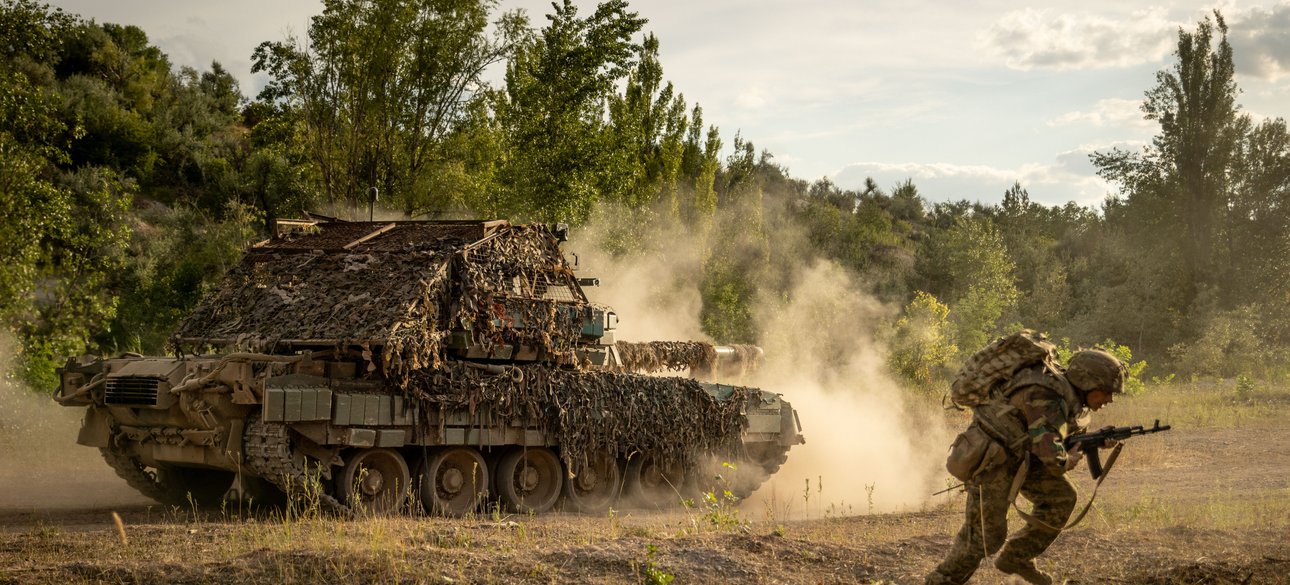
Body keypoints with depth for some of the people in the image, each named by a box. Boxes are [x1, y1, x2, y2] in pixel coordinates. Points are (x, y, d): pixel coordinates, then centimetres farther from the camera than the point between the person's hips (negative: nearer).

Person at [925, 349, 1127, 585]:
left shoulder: (1069, 393, 0)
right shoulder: (1046, 399, -29)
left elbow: (1075, 431, 16)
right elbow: (1051, 455, -36)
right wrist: (1069, 461, -14)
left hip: (1017, 452, 9)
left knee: (1060, 497, 5)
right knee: (986, 533, -6)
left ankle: (1016, 559, 17)